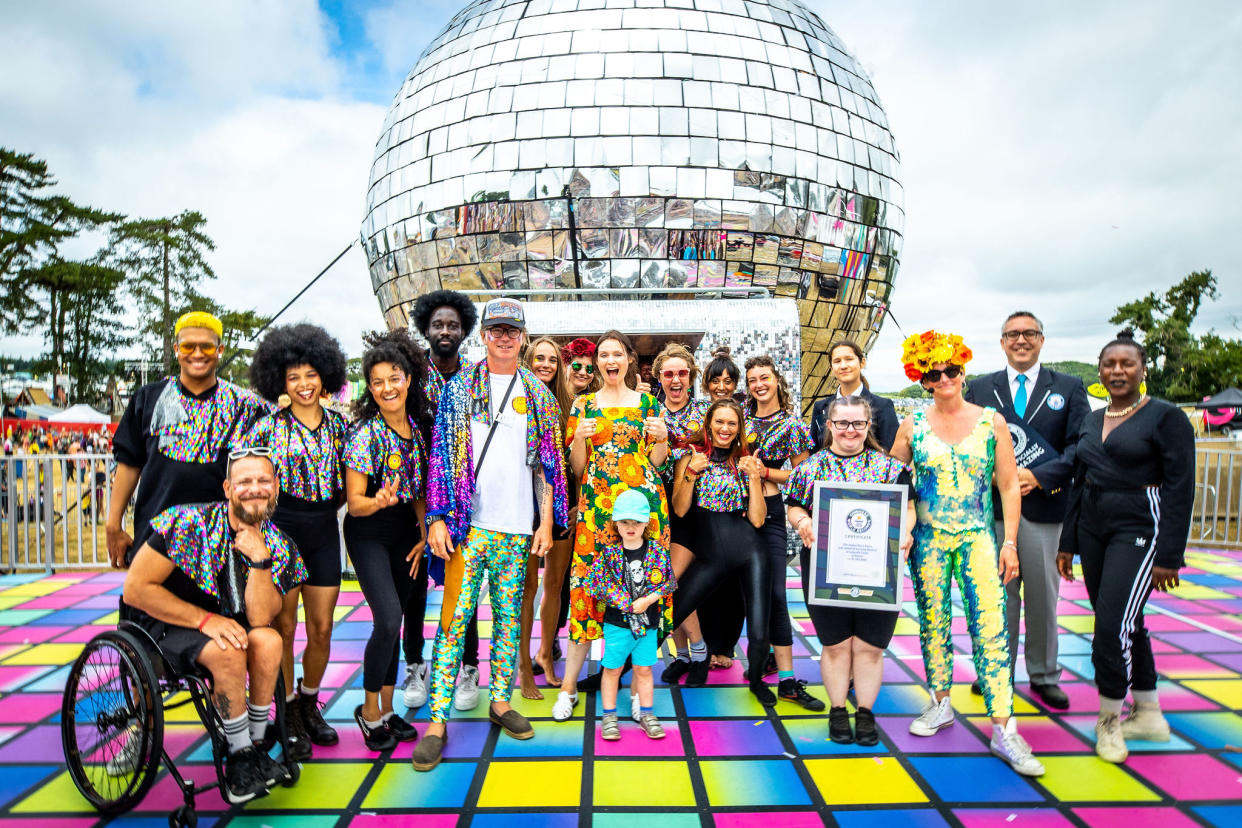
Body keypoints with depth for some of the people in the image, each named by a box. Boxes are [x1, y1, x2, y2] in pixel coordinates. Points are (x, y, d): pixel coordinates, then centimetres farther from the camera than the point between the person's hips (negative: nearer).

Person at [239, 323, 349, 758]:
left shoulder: (337, 424, 7)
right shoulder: (269, 425, -3)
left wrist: (329, 506, 2)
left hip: (324, 531, 3)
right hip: (279, 529, -3)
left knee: (322, 628, 7)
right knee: (283, 627, 3)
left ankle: (309, 704, 29)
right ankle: (288, 717, 19)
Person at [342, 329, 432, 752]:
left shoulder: (420, 426, 0)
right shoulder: (365, 434, -16)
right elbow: (354, 502, -16)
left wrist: (423, 534, 3)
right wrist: (379, 502, -37)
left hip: (405, 533, 5)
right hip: (368, 533, -5)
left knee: (394, 622, 10)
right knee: (388, 620, -15)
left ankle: (387, 710, 23)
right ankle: (369, 710, 7)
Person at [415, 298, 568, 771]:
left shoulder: (538, 393, 10)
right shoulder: (459, 388, 5)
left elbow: (549, 461, 9)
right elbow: (441, 455, 1)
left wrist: (546, 521, 3)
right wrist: (437, 517, -6)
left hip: (518, 528, 2)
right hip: (467, 524, -2)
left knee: (509, 617, 11)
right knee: (454, 620, -3)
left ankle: (501, 702, 26)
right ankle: (437, 722, 5)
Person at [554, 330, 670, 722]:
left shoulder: (647, 403, 10)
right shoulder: (583, 405, 10)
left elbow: (655, 462, 11)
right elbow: (577, 468, 7)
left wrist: (662, 438, -7)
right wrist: (580, 437, -11)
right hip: (596, 504, 0)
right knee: (587, 585, -2)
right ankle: (569, 684, 9)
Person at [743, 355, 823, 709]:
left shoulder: (792, 424, 1)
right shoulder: (741, 417, 9)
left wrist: (764, 471, -11)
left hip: (770, 511, -3)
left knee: (773, 592, -7)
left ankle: (787, 680, -3)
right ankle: (766, 655, 26)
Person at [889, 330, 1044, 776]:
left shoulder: (992, 421, 1)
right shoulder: (912, 425, 3)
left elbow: (1009, 486, 3)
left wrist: (1010, 542, -2)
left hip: (978, 538, -1)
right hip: (927, 538, 1)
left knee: (991, 629, -7)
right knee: (933, 623, 9)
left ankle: (1003, 729, -3)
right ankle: (941, 705, 26)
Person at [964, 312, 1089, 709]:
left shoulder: (1069, 388, 6)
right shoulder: (979, 388, 9)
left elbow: (1080, 446, -2)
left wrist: (1038, 476, -15)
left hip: (1044, 506, 0)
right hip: (993, 506, 1)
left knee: (1043, 594, 8)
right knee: (999, 593, 8)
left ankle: (1043, 675, 24)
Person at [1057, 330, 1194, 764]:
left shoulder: (1166, 417, -6)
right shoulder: (1090, 420, 12)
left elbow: (1179, 489, -10)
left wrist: (1169, 555, -14)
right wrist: (1068, 541, 12)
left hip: (1139, 531, -6)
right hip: (1094, 529, 6)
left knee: (1114, 623, -11)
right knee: (1124, 624, 13)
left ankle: (1109, 719, 8)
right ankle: (1149, 715, 28)